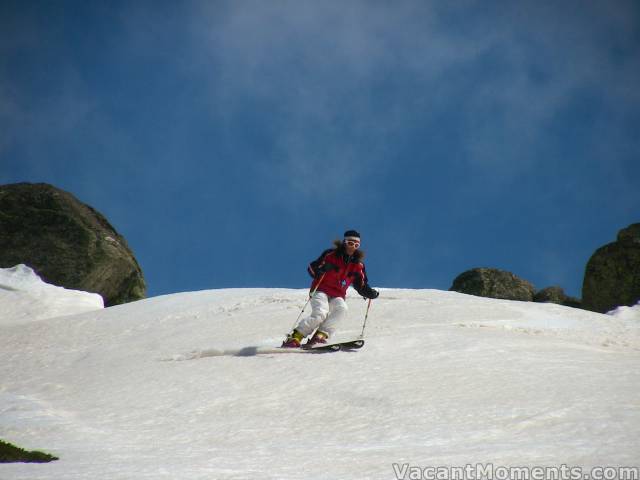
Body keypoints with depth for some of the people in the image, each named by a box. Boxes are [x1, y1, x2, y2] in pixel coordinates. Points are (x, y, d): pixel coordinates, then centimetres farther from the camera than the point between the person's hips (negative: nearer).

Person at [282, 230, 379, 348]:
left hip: (337, 296, 4)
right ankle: (295, 338, -22)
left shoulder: (358, 265, 9)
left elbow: (361, 286, 17)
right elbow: (311, 269, -1)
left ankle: (320, 335, -33)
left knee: (341, 309, -30)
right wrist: (322, 268, -22)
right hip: (321, 290, -4)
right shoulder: (331, 254, -2)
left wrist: (370, 293, -3)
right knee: (320, 314, -28)